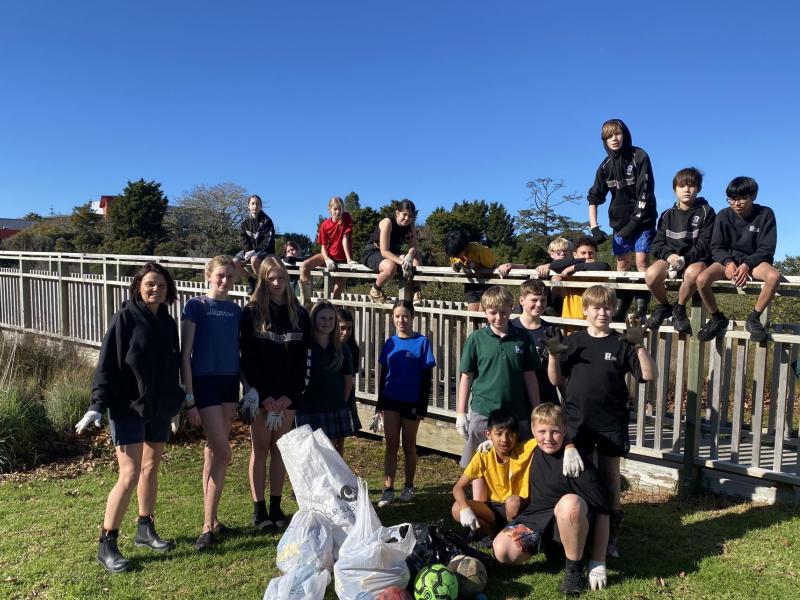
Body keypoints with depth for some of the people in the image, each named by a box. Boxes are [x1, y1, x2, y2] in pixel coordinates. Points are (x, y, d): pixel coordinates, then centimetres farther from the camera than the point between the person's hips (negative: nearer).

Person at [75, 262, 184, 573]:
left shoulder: (168, 323, 6)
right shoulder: (125, 318, -10)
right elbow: (107, 364, -13)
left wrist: (180, 400, 20)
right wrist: (98, 405, -20)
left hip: (160, 408, 6)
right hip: (128, 408, -6)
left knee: (151, 469, 16)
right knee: (130, 474, -9)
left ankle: (145, 530, 31)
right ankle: (106, 544, 5)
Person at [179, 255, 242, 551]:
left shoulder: (235, 310, 9)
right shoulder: (196, 306, -6)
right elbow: (185, 355, -8)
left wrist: (244, 391, 12)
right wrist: (189, 399, -12)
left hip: (229, 382, 5)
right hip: (204, 382, -5)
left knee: (213, 451, 11)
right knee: (223, 452, -11)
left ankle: (211, 519, 21)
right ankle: (208, 526, -1)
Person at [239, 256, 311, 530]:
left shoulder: (299, 314, 3)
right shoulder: (252, 312, -4)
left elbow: (301, 358, 1)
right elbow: (248, 357, -8)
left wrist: (290, 395, -9)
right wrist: (265, 395, -14)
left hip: (288, 394, 2)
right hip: (259, 393, -2)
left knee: (280, 449, 9)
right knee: (260, 448, 4)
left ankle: (276, 506, 19)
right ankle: (259, 509, 12)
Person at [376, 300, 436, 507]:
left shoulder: (422, 342, -8)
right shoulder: (390, 343, 3)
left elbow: (427, 377, -7)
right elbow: (383, 374, 9)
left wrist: (422, 406, -9)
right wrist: (380, 403, 9)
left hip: (412, 402, -3)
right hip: (391, 401, 3)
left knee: (408, 445, 11)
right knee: (391, 445, 5)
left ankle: (409, 486, 26)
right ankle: (388, 489, 10)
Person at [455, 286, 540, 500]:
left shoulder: (522, 338, 1)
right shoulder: (476, 338, -2)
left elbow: (530, 377, 6)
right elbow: (466, 377, 2)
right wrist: (460, 413, 1)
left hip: (517, 412, 1)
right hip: (482, 412, -1)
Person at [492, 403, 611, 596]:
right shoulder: (534, 450, 3)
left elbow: (601, 510, -16)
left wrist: (598, 562, -17)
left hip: (571, 522, -5)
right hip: (536, 516, 6)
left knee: (570, 502, -41)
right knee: (502, 551, -21)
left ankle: (574, 569, -17)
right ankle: (549, 547, 10)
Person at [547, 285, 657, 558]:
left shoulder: (621, 344, -2)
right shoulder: (573, 342, 3)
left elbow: (649, 375, -6)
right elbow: (556, 380, 4)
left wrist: (640, 346, -18)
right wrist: (554, 355, -12)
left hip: (611, 422, -1)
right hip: (577, 421, 1)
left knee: (609, 478, 9)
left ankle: (611, 537, 22)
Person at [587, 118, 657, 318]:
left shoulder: (639, 157, -10)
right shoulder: (606, 165, 1)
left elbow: (645, 193, -13)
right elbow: (593, 198, 3)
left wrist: (634, 223, -16)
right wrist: (594, 228, -7)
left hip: (642, 220, -4)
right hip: (620, 222, 4)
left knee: (641, 260, -13)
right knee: (622, 262, 4)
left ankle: (642, 307, -10)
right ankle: (622, 305, 11)